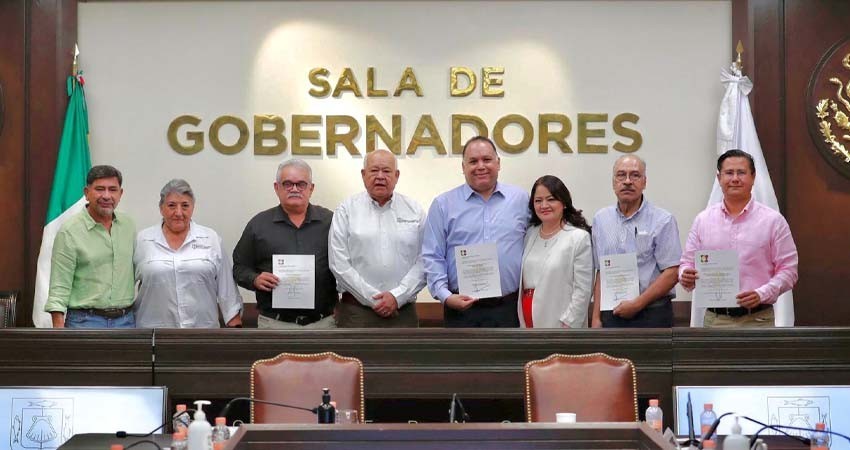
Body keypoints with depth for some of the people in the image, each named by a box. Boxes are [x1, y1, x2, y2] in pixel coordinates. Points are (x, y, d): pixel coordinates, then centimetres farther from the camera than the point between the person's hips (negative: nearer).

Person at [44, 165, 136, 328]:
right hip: (85, 321, -5)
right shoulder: (69, 231, -6)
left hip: (126, 321, 5)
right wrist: (58, 332, -16)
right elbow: (59, 288, -9)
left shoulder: (128, 225, 9)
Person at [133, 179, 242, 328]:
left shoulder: (211, 239, 4)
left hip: (203, 328, 0)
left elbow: (227, 288, 5)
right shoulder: (142, 240, 4)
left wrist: (235, 325, 2)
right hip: (154, 334, 0)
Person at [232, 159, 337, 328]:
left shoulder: (330, 221, 7)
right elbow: (240, 267, 10)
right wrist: (255, 280, -10)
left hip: (323, 321, 1)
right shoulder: (258, 224, 6)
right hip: (274, 323, 0)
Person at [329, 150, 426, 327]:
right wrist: (372, 298, -8)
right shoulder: (347, 209, 4)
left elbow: (423, 262, 1)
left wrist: (397, 296, -10)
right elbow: (339, 264, -3)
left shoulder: (415, 211, 8)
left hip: (403, 310, 1)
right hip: (356, 311, -1)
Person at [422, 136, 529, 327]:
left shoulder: (521, 200, 8)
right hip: (461, 308, -1)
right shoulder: (443, 204, 3)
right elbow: (432, 256, 1)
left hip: (509, 307, 2)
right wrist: (445, 295, -11)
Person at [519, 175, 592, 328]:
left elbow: (582, 290, -10)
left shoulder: (579, 237, -8)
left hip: (559, 327, -5)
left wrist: (568, 325, -14)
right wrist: (523, 323, 8)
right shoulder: (529, 234, 11)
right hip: (530, 324, 6)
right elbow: (521, 280, 14)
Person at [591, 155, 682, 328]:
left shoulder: (663, 220, -4)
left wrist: (637, 304, -13)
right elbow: (600, 273, 13)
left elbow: (671, 273, -9)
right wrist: (596, 317, 7)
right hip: (612, 316, 4)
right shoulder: (601, 219, 11)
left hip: (651, 317, -4)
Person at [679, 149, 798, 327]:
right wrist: (686, 276, -12)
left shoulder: (773, 220, 0)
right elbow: (688, 263, 11)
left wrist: (762, 294, -17)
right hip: (714, 319, 2)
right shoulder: (703, 220, 8)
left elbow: (788, 269, -2)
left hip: (757, 319, -2)